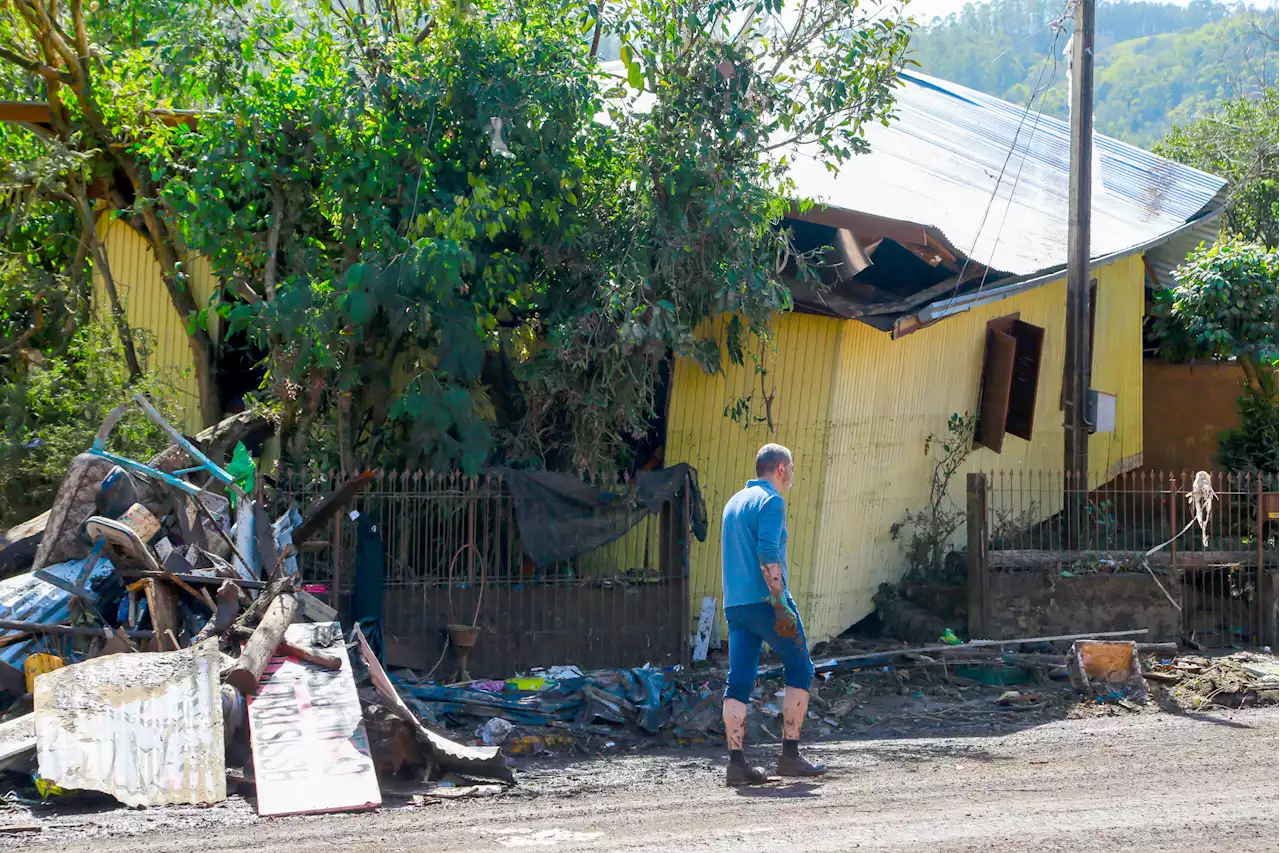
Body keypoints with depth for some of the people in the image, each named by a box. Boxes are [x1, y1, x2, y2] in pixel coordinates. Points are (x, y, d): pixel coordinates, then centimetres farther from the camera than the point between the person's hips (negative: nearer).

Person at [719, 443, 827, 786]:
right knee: (800, 671, 5)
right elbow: (767, 554, -18)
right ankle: (790, 755, 1)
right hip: (764, 600, -8)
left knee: (739, 681, 3)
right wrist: (782, 606, -20)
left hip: (734, 604, 8)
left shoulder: (734, 502, 20)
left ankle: (737, 762, -4)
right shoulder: (771, 501, -7)